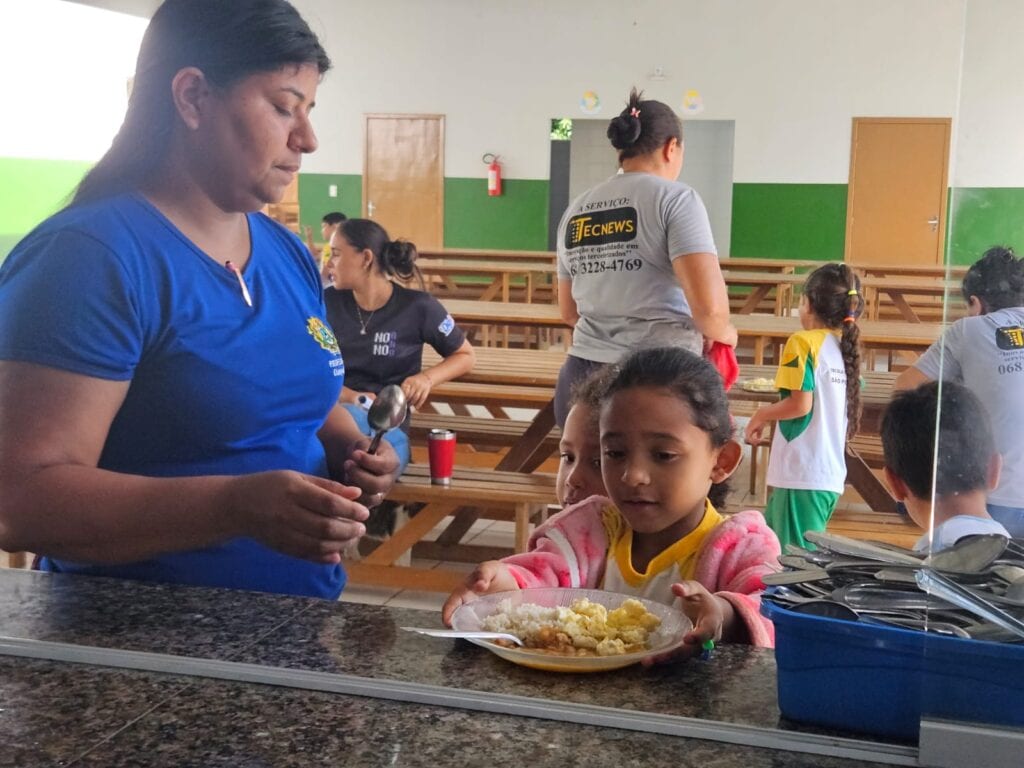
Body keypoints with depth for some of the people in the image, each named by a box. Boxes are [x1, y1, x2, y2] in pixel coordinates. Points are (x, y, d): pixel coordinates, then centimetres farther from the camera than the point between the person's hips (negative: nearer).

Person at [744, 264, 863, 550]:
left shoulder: (804, 342, -9)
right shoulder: (847, 347, 12)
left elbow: (801, 403, -17)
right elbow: (843, 415, 15)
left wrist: (760, 415, -2)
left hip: (802, 473, -8)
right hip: (832, 473, 8)